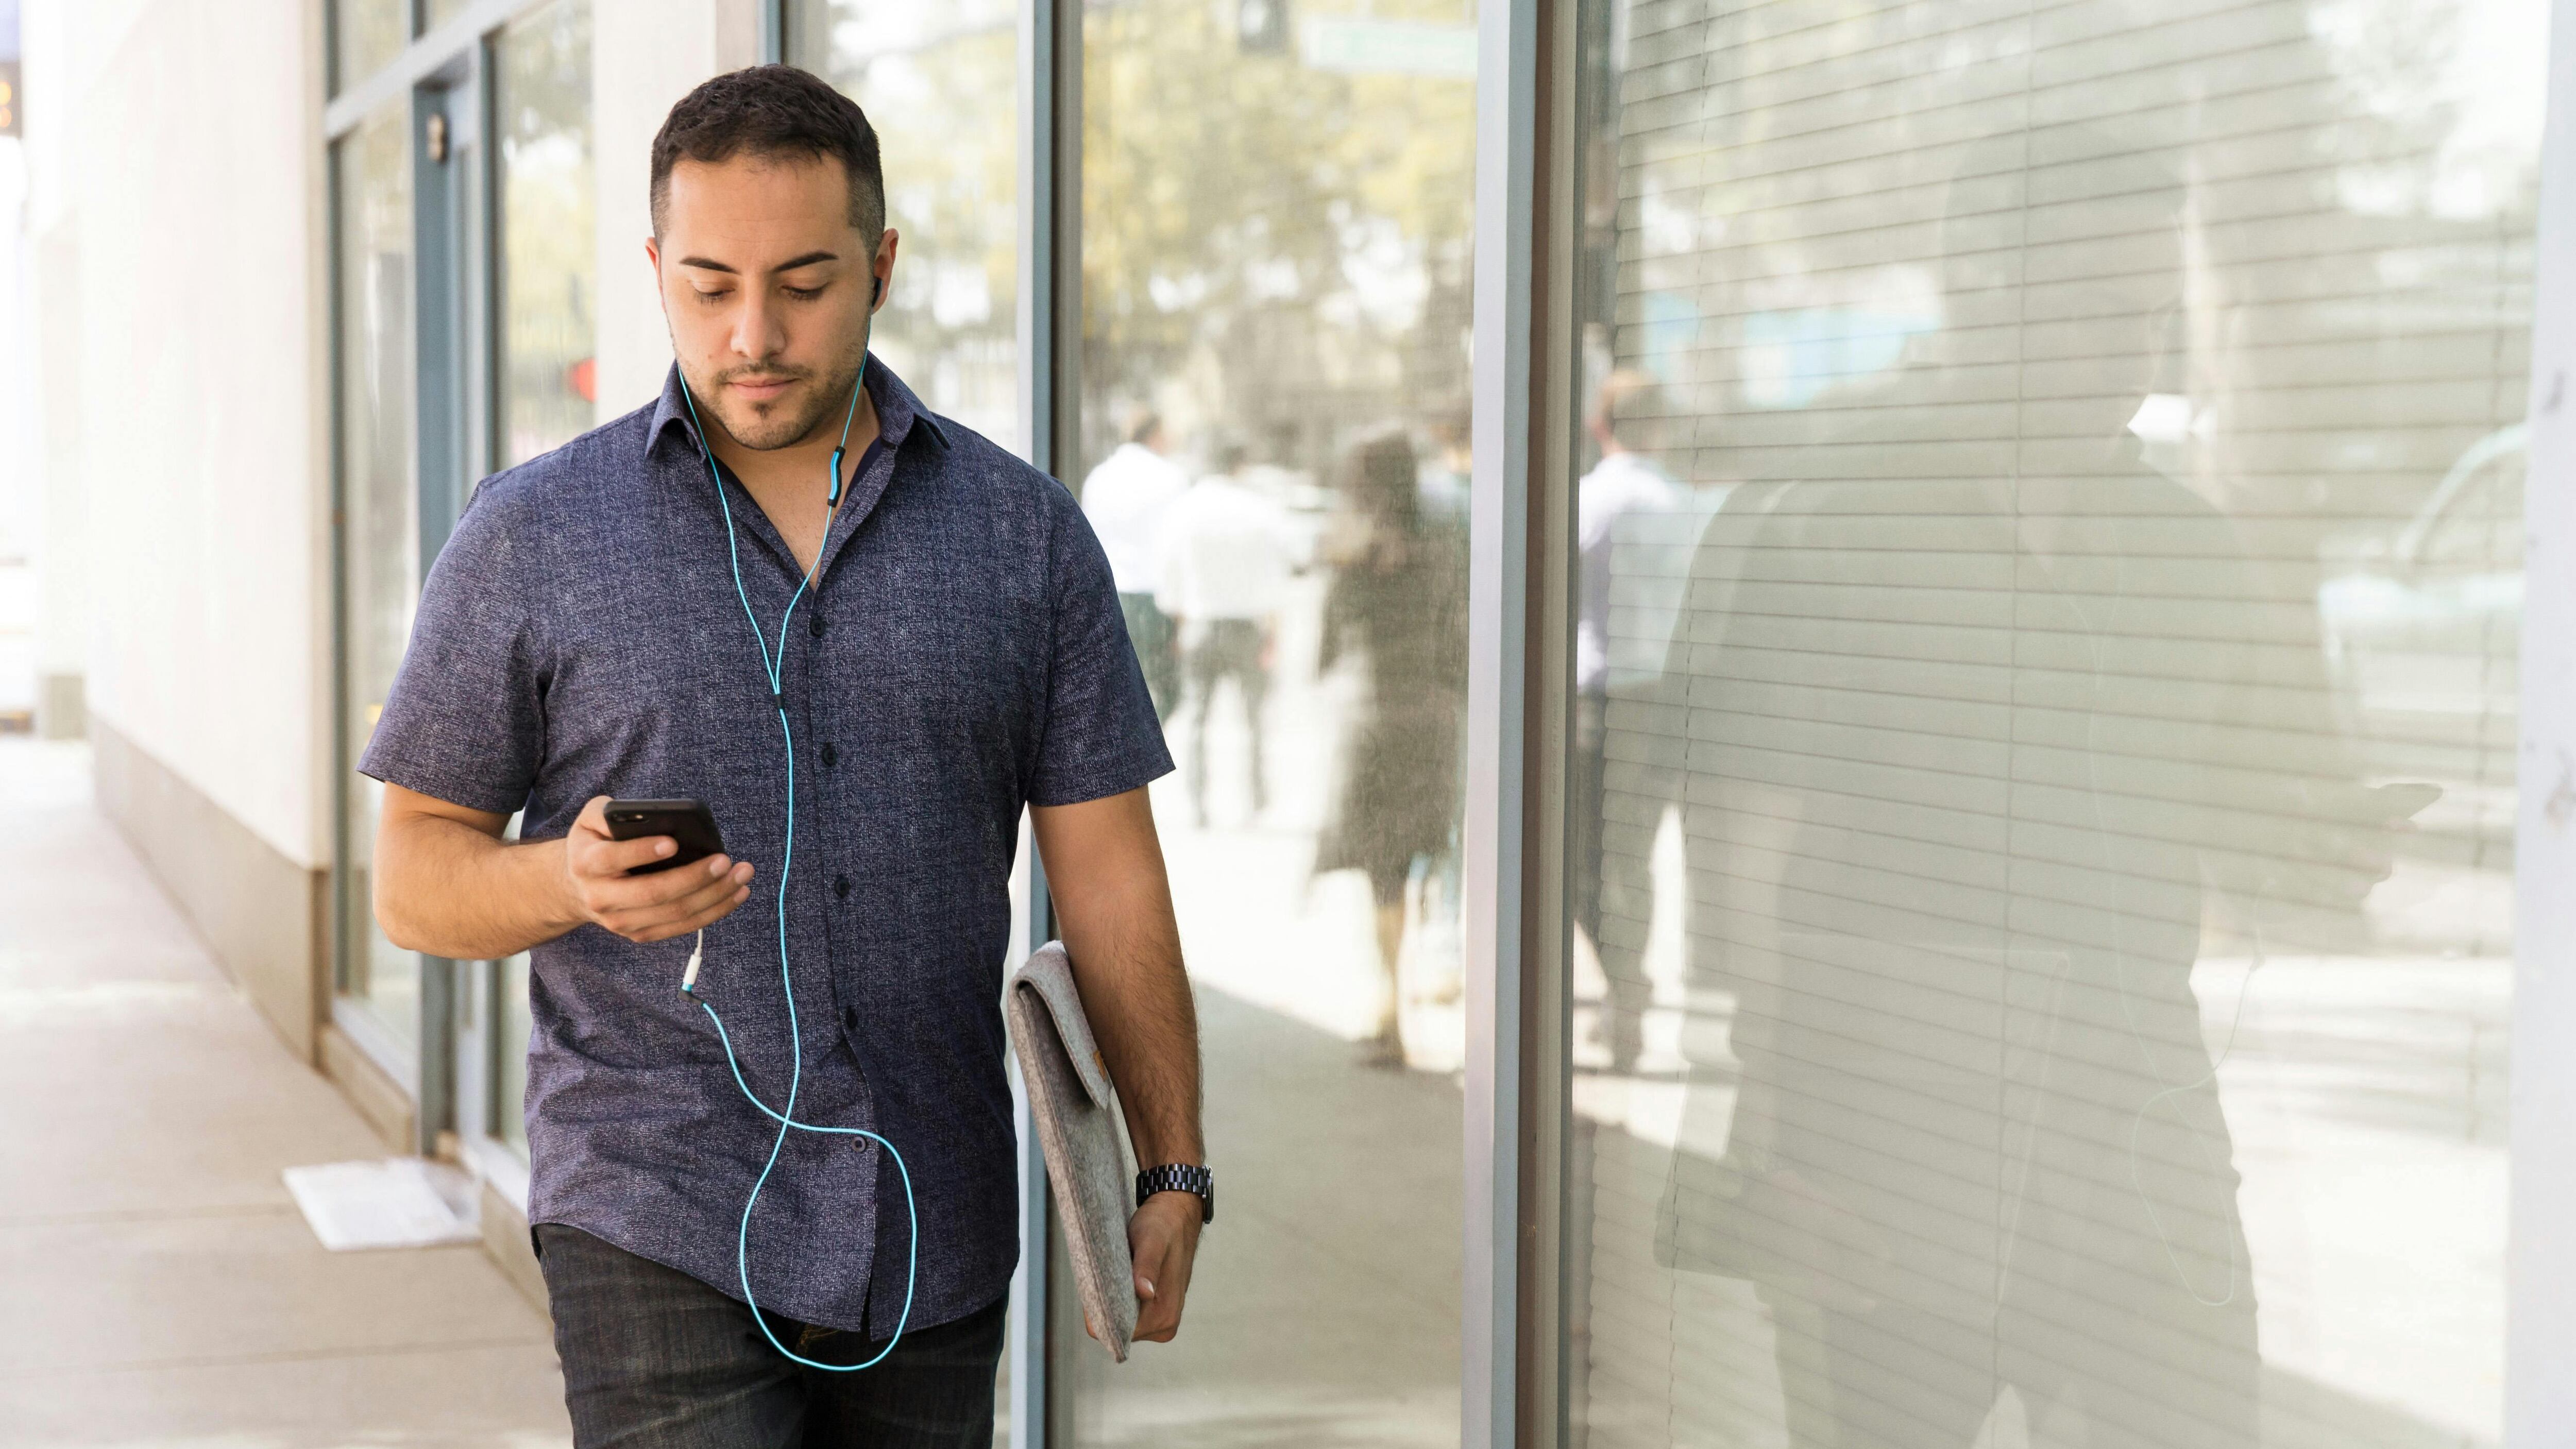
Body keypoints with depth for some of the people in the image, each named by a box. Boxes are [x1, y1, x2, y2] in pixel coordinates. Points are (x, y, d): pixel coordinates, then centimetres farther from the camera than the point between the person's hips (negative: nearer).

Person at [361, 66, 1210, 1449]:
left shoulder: (1026, 533, 4)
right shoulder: (532, 538, -1)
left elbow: (1106, 875, 6)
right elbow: (415, 872, 3)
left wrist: (1172, 1172, -1)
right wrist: (574, 882, -19)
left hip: (936, 1249, 3)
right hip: (661, 1228, -2)